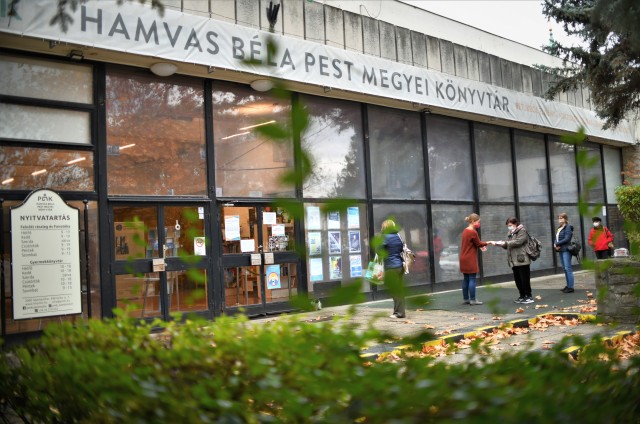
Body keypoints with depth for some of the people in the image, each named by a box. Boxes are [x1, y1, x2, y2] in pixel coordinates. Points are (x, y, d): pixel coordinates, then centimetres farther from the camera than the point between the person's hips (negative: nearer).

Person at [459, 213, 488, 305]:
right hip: (470, 259, -9)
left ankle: (466, 298, 16)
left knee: (466, 279, 11)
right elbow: (478, 243, -7)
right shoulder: (473, 232, -17)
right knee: (472, 279, -3)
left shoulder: (465, 231, 10)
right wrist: (488, 243, 5)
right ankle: (472, 299, -1)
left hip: (464, 259, 9)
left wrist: (480, 246, 8)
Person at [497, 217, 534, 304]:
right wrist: (502, 244, -3)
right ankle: (522, 296, 18)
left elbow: (518, 242, -19)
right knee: (517, 279, 10)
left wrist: (505, 243, -19)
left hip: (522, 260, -8)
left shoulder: (522, 231, -5)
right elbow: (508, 246, 18)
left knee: (525, 279, -4)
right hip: (514, 261, 8)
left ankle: (528, 296, 3)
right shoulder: (510, 233, 19)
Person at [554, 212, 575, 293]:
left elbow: (567, 239, -16)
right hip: (560, 250, 8)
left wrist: (557, 244, -11)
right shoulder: (559, 229, 18)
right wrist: (555, 245, -6)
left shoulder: (568, 227, -7)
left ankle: (571, 287, -7)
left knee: (568, 268, -9)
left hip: (566, 250, -8)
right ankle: (568, 285, 17)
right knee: (564, 268, 11)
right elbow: (556, 239, 14)